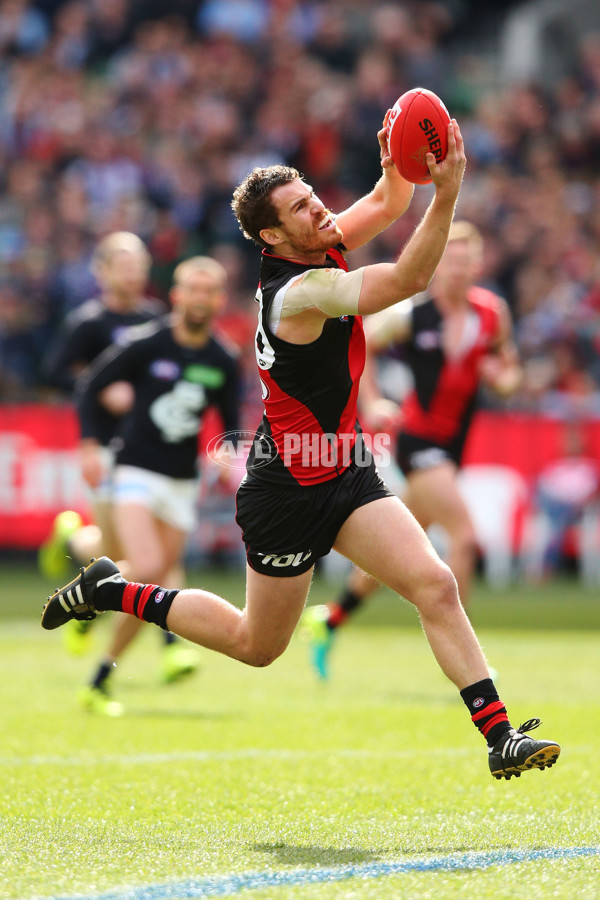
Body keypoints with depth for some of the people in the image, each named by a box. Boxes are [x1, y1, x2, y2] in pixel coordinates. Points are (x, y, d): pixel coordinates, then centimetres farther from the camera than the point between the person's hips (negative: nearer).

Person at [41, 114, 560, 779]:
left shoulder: (321, 249, -1)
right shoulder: (300, 292, -26)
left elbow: (388, 203, 7)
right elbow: (408, 280, -34)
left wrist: (397, 160, -16)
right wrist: (448, 190, -43)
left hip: (345, 474, 8)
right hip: (287, 492, -8)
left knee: (434, 585, -9)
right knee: (257, 645, 11)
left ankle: (498, 735, -12)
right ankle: (112, 592, 27)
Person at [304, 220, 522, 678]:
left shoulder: (492, 310, 2)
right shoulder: (411, 312, -11)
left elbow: (508, 368, 16)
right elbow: (360, 347, 2)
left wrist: (503, 377, -7)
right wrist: (372, 402, -8)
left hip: (453, 444, 6)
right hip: (419, 438, -6)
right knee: (465, 537, -19)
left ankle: (330, 620, 34)